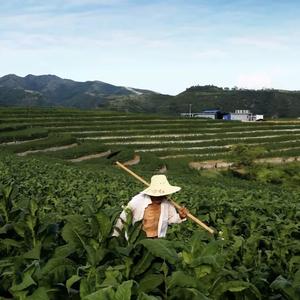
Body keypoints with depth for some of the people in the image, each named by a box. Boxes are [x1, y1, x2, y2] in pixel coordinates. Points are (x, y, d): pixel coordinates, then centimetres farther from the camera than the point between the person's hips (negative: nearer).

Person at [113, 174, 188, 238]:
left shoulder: (166, 202, -12)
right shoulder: (137, 201, -22)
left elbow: (172, 218, 6)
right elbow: (123, 218, -8)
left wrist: (180, 216, -15)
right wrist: (114, 236, 0)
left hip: (157, 239, 3)